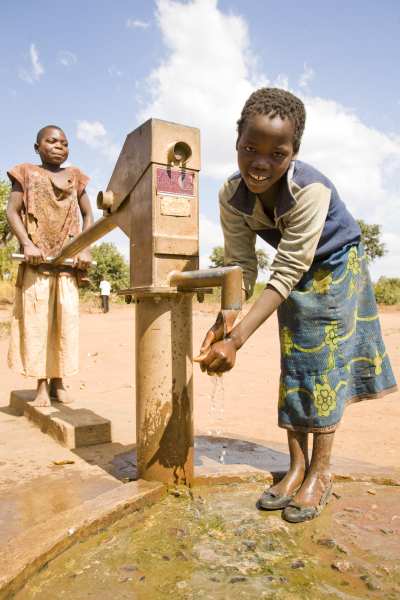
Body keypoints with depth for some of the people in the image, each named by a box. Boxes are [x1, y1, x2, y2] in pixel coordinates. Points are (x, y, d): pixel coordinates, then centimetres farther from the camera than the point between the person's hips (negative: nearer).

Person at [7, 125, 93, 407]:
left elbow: (88, 215, 13)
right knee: (35, 317, -6)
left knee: (66, 317, -3)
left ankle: (58, 381, 7)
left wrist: (85, 248, -1)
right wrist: (26, 243, -15)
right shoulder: (26, 173, 9)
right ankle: (42, 384, 0)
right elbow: (13, 211, 0)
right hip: (36, 257, -2)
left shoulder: (74, 177, 15)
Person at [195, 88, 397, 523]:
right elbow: (241, 265, -19)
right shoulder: (231, 196, -22)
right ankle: (297, 465, 13)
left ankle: (320, 470, 6)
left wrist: (237, 339, -45)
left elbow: (286, 274, -39)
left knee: (325, 361, -7)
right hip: (296, 273, 5)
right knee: (293, 361, 3)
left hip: (336, 265, -4)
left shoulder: (310, 190, -37)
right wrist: (225, 319, -36)